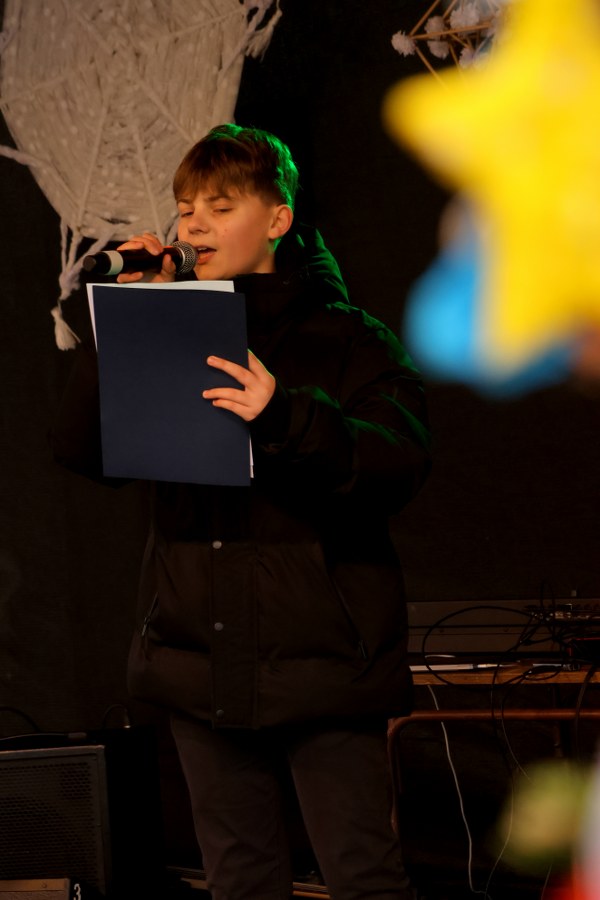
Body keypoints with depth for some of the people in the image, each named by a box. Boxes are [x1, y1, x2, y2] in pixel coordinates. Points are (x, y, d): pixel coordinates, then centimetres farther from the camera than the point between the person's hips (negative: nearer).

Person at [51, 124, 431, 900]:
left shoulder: (350, 342, 0)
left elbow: (402, 466, -15)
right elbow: (79, 449, 5)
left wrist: (284, 416, -31)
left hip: (323, 657, -5)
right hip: (202, 664, 5)